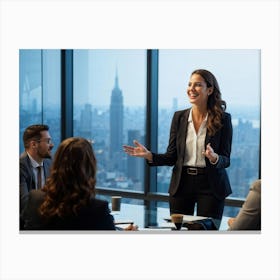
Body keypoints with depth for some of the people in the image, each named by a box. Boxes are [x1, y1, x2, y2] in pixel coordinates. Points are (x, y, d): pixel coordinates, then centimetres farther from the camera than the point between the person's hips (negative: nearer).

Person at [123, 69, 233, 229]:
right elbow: (171, 157, 4)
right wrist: (148, 155, -12)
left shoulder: (223, 119, -4)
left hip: (210, 186, -3)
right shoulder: (179, 117, 4)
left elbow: (226, 160, -4)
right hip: (182, 184, 3)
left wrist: (214, 158, -26)